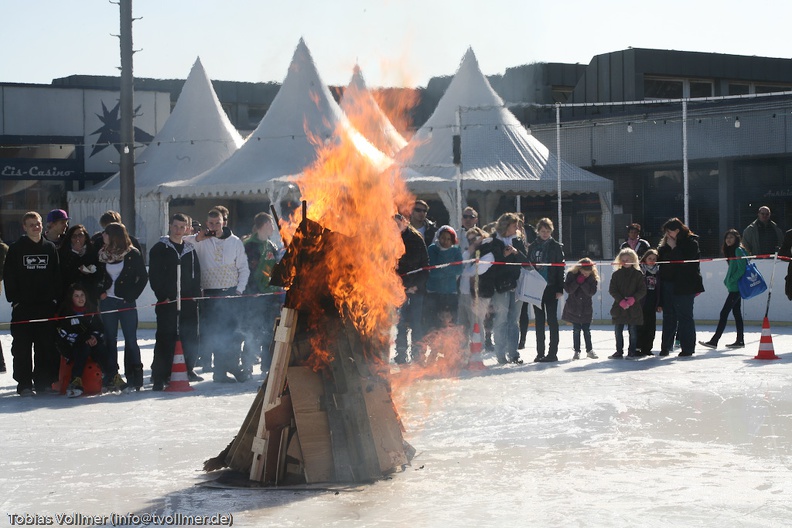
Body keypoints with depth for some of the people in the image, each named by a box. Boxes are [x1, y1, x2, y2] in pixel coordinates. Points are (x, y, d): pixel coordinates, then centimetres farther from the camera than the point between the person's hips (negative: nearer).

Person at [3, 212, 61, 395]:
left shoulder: (50, 248, 10)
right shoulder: (16, 249, 3)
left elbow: (57, 275, 12)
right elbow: (9, 275, 1)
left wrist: (56, 299, 3)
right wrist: (14, 299, -7)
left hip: (46, 304, 2)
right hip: (23, 305, -2)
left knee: (46, 346, 2)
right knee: (23, 346, -1)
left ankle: (43, 382, 9)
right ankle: (24, 384, 2)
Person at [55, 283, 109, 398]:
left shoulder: (91, 309, 9)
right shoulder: (65, 312, -5)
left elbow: (100, 328, 15)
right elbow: (64, 333, -12)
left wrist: (95, 337, -9)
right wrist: (86, 339, -20)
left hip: (93, 341, 4)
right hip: (71, 348, -4)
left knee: (101, 350, -30)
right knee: (84, 348, -37)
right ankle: (76, 381, -48)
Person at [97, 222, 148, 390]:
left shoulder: (133, 254, -2)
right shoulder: (102, 254, 9)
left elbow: (143, 277, 0)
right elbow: (97, 275, 18)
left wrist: (132, 295, -7)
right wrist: (100, 292, 1)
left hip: (126, 302, -3)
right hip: (107, 301, 3)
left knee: (131, 340, -3)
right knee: (110, 340, 3)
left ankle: (134, 377, 0)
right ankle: (111, 377, 6)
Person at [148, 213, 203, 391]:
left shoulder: (190, 250, 15)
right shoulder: (159, 249, 2)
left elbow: (197, 274, 15)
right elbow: (154, 276, -3)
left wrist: (195, 294, 2)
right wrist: (162, 296, -12)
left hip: (189, 303, 4)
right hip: (167, 303, -4)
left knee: (191, 338, 9)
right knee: (165, 340, -7)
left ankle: (189, 369, 26)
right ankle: (160, 377, -7)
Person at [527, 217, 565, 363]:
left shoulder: (556, 247, 0)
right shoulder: (533, 247, 9)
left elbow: (560, 268, -2)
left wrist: (560, 289, -9)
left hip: (551, 288, -3)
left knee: (552, 319, -3)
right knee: (539, 320, 6)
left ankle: (553, 352, -1)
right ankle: (540, 353, 11)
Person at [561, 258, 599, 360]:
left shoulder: (593, 278, -6)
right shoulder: (571, 275, -9)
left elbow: (592, 292, -15)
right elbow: (568, 289, -15)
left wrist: (583, 283, -25)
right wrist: (577, 282, -25)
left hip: (586, 308, 1)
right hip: (574, 308, -1)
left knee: (587, 330, 5)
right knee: (576, 330, 4)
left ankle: (589, 350, 15)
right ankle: (577, 351, 12)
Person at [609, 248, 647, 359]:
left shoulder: (638, 274, 2)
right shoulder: (616, 274, 5)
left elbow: (642, 290, -2)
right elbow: (612, 290, 0)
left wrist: (633, 299, -17)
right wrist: (621, 300, -14)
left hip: (634, 307, -2)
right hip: (619, 307, 2)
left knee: (633, 331, 2)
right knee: (618, 331, 6)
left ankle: (632, 351, 9)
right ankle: (619, 351, 14)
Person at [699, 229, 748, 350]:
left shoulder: (738, 250, -12)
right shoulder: (731, 251, 16)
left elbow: (741, 269, -19)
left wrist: (730, 281, -15)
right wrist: (727, 281, 9)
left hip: (736, 287, -10)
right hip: (734, 287, 10)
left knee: (724, 313, -10)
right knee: (736, 312, 11)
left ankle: (714, 341, -10)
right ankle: (740, 341, 14)